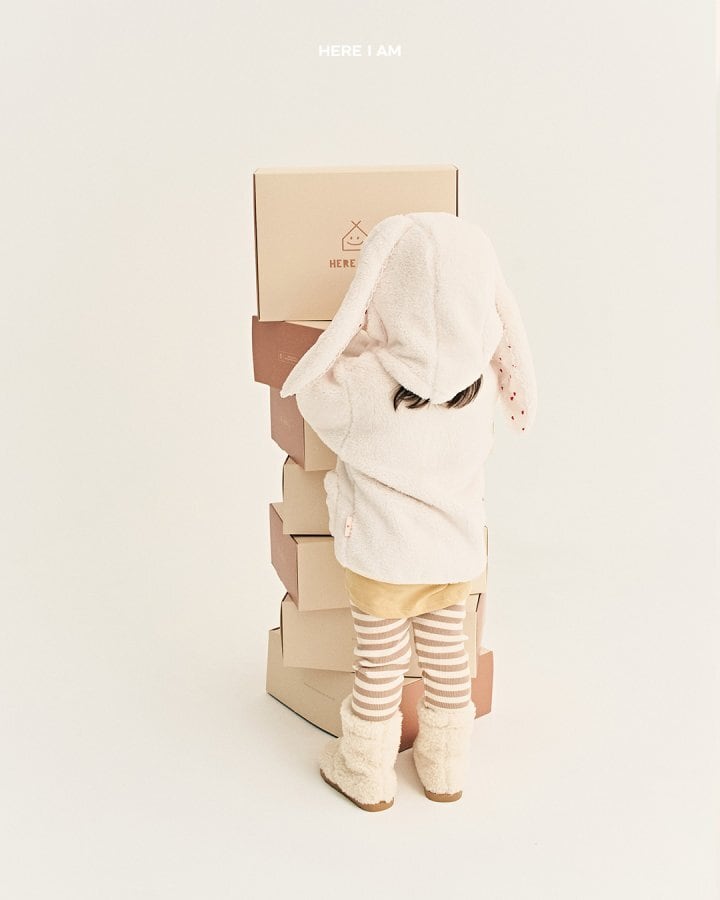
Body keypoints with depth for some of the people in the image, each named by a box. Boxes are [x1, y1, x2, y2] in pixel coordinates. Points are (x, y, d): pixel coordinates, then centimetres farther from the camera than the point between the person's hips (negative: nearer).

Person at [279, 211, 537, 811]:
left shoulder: (360, 387, -28)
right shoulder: (482, 379, -14)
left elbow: (310, 391, -8)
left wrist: (356, 348, 5)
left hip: (382, 558, -3)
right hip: (458, 553, 4)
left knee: (380, 671, 15)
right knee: (448, 662, 21)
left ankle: (368, 777, 38)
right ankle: (445, 771, 41)